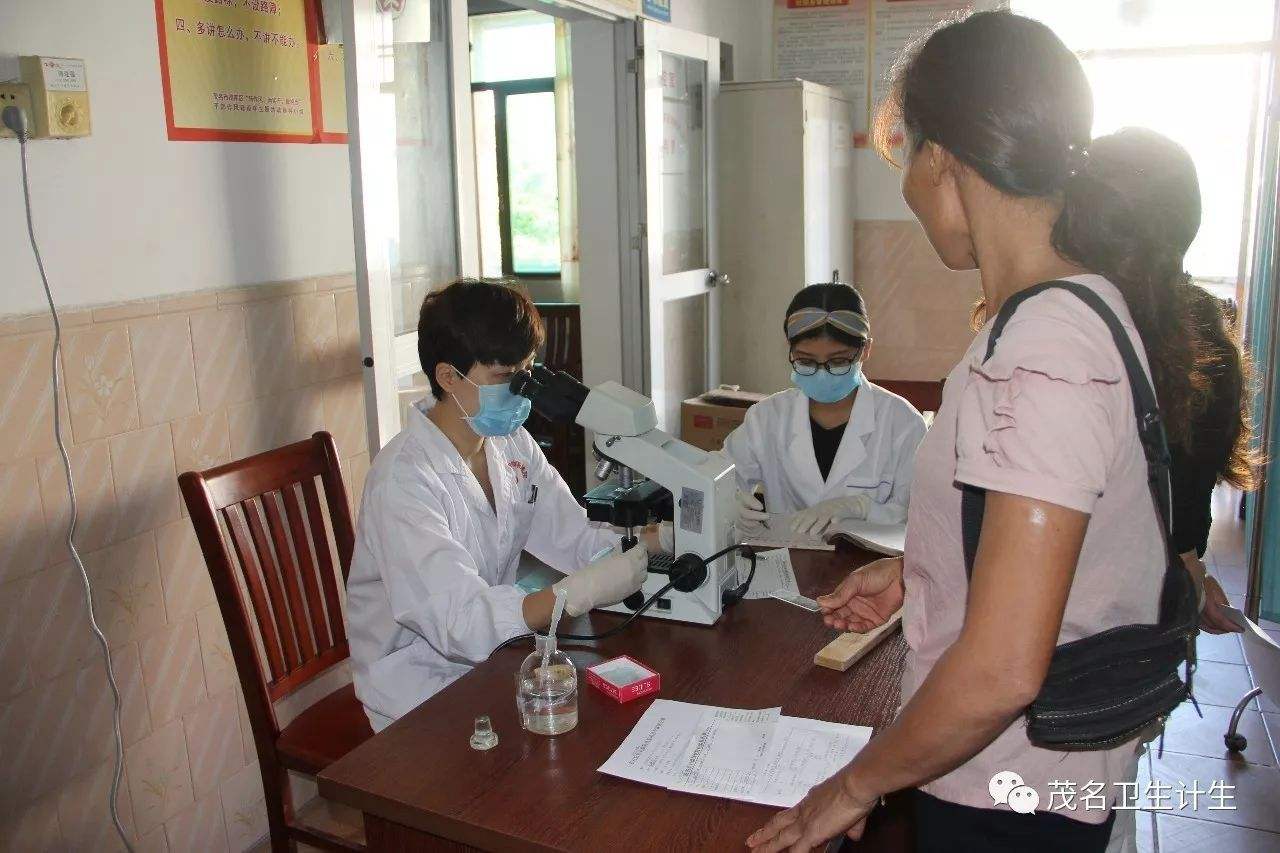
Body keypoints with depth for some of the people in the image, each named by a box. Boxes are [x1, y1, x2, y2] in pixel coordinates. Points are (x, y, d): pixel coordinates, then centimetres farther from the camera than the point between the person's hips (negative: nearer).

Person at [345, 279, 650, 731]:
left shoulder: (512, 445, 3)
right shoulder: (403, 480, -24)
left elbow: (580, 539, 1)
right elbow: (462, 624, -31)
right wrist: (586, 590, -37)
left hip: (495, 654, 7)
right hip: (421, 690, -7)